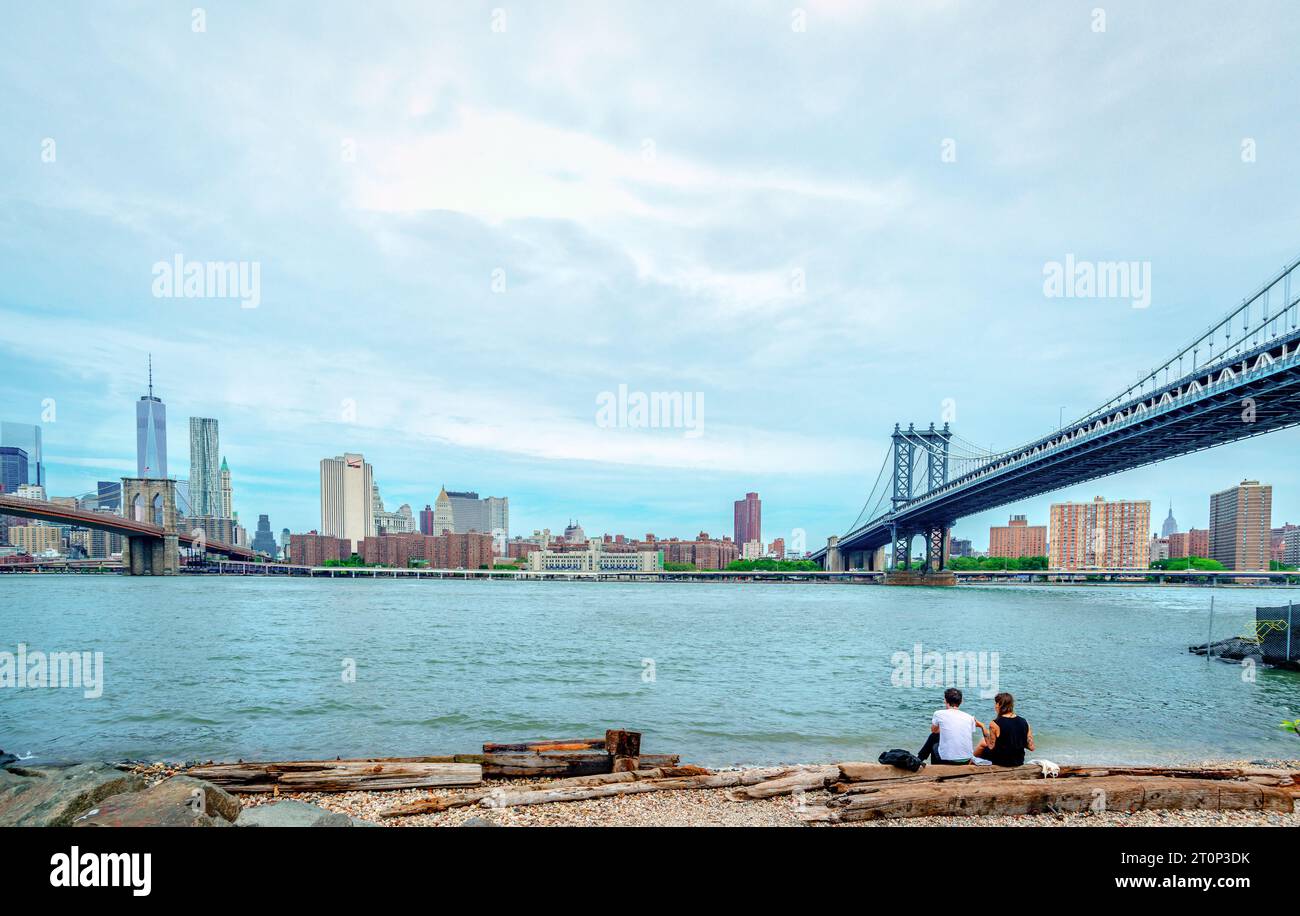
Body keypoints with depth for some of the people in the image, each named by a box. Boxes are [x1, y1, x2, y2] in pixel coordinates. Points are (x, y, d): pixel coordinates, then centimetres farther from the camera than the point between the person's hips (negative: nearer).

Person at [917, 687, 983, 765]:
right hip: (966, 761, 4)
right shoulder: (969, 717, 3)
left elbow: (933, 730, 16)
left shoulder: (939, 714, -4)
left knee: (933, 737, 25)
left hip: (946, 760, -4)